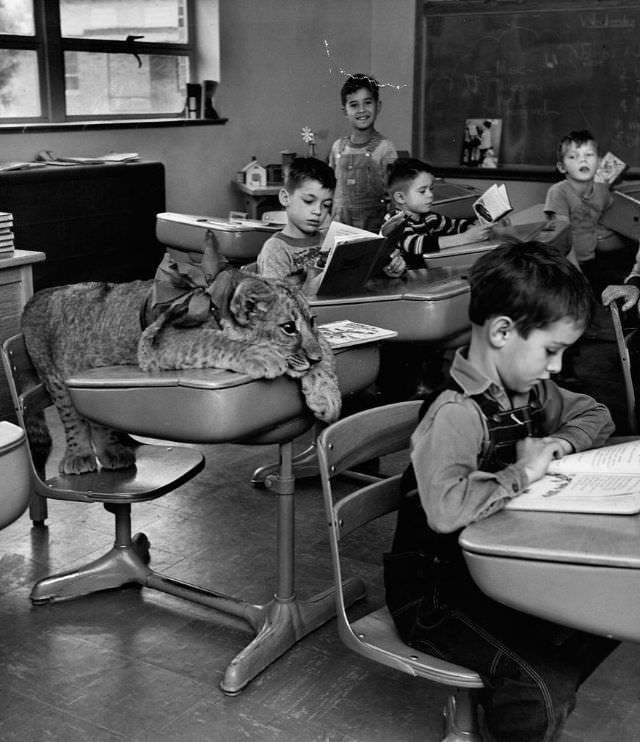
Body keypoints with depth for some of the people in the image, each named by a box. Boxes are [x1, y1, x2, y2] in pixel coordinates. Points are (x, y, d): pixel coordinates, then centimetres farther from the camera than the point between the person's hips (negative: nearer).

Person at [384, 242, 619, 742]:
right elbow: (445, 509, -43)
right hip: (437, 594, -9)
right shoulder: (456, 414, -27)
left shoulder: (530, 391, 3)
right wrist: (521, 473, -28)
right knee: (544, 689, -22)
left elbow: (596, 415, 21)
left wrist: (561, 442, -2)